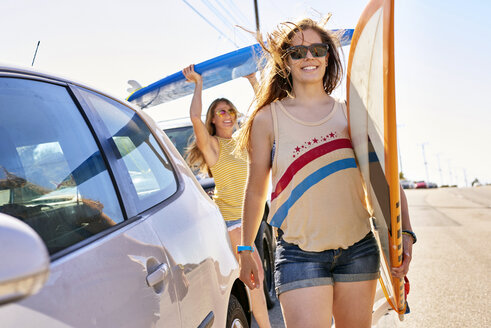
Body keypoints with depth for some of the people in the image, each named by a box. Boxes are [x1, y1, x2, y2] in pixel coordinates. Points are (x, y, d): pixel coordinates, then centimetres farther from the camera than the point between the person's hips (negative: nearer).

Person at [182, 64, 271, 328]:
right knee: (256, 275, -10)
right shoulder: (212, 145, -6)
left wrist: (252, 81, 16)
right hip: (229, 216, -7)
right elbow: (195, 117, -24)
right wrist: (198, 84, -12)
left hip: (246, 215, 7)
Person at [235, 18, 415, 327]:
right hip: (299, 253, -2)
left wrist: (404, 231, -7)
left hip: (358, 249, 3)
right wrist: (246, 250, 11)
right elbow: (255, 190, 6)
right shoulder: (268, 118, -1)